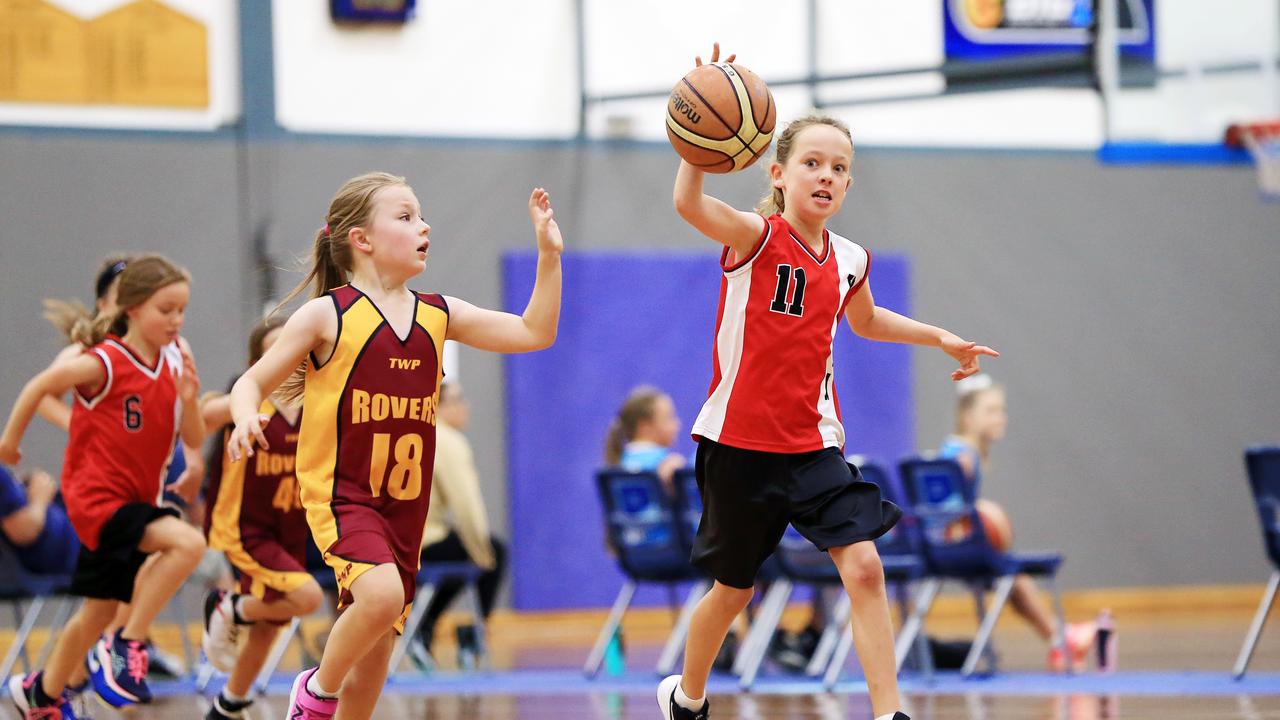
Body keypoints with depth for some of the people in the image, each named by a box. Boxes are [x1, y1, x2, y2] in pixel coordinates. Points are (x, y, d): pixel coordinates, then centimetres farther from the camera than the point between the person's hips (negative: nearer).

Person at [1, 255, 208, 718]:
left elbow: (194, 440, 0)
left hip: (135, 501, 7)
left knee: (100, 610, 18)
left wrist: (188, 399, -19)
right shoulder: (104, 364, -19)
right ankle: (126, 648, -18)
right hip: (97, 496, -7)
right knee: (188, 542, -29)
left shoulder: (175, 362, -1)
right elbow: (39, 387, -5)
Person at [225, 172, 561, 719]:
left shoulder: (438, 316, 7)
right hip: (340, 493, -6)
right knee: (381, 594, -30)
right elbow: (253, 382, -3)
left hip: (405, 504, 6)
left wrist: (549, 255, 2)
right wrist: (245, 418, -24)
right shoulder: (328, 315, -8)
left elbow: (534, 334, 11)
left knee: (378, 646, 9)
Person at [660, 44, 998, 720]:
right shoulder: (756, 236, -13)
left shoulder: (849, 260, 4)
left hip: (812, 444, 4)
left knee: (864, 568, -14)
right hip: (739, 440, -4)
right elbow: (689, 205, -36)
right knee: (733, 587, 11)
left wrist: (940, 338, 21)